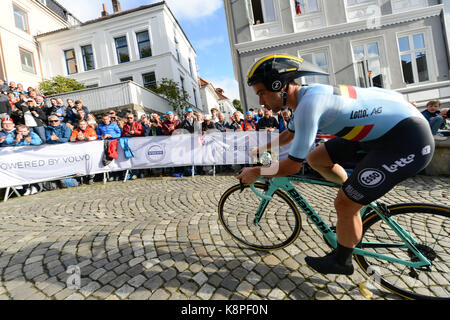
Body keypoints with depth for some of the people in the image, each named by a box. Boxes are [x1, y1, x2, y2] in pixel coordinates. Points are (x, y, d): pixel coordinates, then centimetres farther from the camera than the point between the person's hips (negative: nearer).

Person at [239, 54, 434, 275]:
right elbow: (289, 134, 23)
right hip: (378, 131, 9)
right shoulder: (305, 96, 2)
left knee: (344, 204, -8)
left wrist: (255, 172, -9)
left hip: (408, 139, -9)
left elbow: (292, 166, -23)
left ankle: (341, 262, 19)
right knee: (315, 158, 7)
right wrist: (262, 148, 23)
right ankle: (359, 195, 25)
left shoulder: (309, 103, -28)